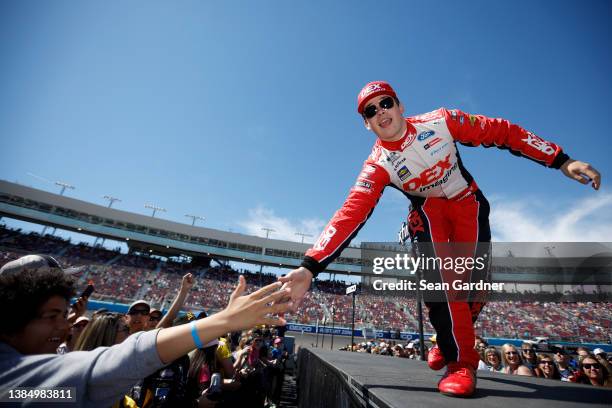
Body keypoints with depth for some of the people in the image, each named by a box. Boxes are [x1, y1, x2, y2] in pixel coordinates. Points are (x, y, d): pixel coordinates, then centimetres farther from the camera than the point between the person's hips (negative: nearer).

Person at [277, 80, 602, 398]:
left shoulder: (440, 121, -15)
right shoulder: (378, 166, -19)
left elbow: (502, 132, -6)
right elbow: (350, 215, -30)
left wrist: (561, 161, -9)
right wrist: (309, 267, -41)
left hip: (466, 201, 1)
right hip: (427, 209, -1)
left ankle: (450, 342, 14)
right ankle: (461, 361, -7)